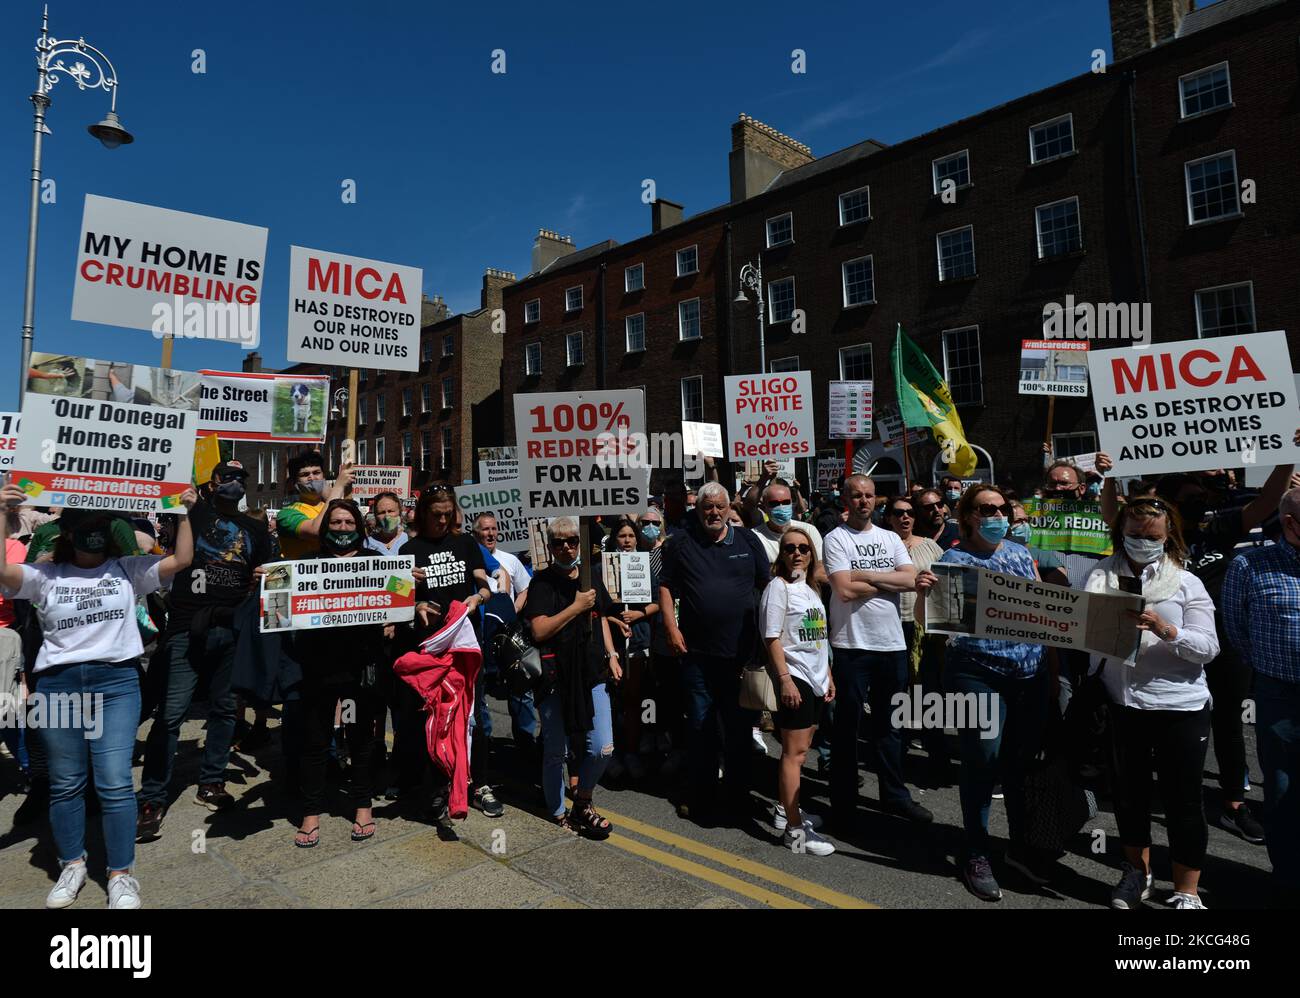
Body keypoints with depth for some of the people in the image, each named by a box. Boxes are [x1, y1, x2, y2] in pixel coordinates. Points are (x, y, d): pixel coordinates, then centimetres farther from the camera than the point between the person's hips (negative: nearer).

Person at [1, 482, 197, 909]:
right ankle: (72, 865, 32)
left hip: (116, 682, -1)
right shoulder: (45, 577, 8)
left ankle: (121, 873, 11)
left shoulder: (127, 570, 8)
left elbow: (181, 560, 0)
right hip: (58, 685, 1)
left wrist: (184, 513, -2)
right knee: (65, 784, 14)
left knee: (115, 783, -2)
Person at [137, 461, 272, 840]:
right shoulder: (192, 513, 5)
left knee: (224, 708, 11)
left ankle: (211, 783, 24)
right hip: (189, 627, -3)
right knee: (172, 712, -5)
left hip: (233, 629, 4)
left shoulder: (255, 529, 15)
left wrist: (263, 579, -1)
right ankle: (152, 799, 4)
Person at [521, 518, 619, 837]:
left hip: (592, 673, 4)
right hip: (555, 676, -4)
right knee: (555, 751, 7)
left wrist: (611, 654, 11)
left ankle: (582, 803, 24)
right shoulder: (542, 582, -4)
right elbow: (539, 631, -13)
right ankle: (558, 813, 28)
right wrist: (577, 607, -16)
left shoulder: (592, 579, 11)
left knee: (602, 748, -1)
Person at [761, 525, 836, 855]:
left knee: (799, 749, 14)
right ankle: (794, 829, -1)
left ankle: (785, 809, 28)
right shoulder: (778, 587, -9)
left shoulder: (811, 590, 15)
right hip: (794, 678, -8)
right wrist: (785, 679, -20)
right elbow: (773, 639, -14)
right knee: (795, 752, -6)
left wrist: (828, 677, 18)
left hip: (816, 680, 8)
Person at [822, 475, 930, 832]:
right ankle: (844, 804, 17)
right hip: (851, 645, -5)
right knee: (846, 726, 5)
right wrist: (889, 580, -7)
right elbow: (845, 590, -17)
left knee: (889, 724, 18)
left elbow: (911, 580, -5)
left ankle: (895, 794, 32)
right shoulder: (836, 538, -6)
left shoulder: (891, 538, 10)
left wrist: (866, 575, -14)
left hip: (892, 643, 5)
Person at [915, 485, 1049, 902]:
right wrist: (922, 592, -30)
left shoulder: (1021, 553, 9)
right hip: (977, 672, -5)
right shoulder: (953, 558, -7)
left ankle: (1020, 844, 33)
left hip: (1029, 671, 5)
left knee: (1024, 758, 14)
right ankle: (977, 854, 17)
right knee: (982, 760, -1)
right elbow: (928, 619, -10)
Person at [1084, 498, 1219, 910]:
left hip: (1180, 706, -2)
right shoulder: (1103, 574, 2)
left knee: (1183, 799, 8)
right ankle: (1137, 870, 38)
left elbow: (1209, 647, -7)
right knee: (1129, 792, 17)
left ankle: (1187, 893, 26)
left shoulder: (1186, 583, -1)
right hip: (1120, 703, 2)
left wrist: (1166, 630, -23)